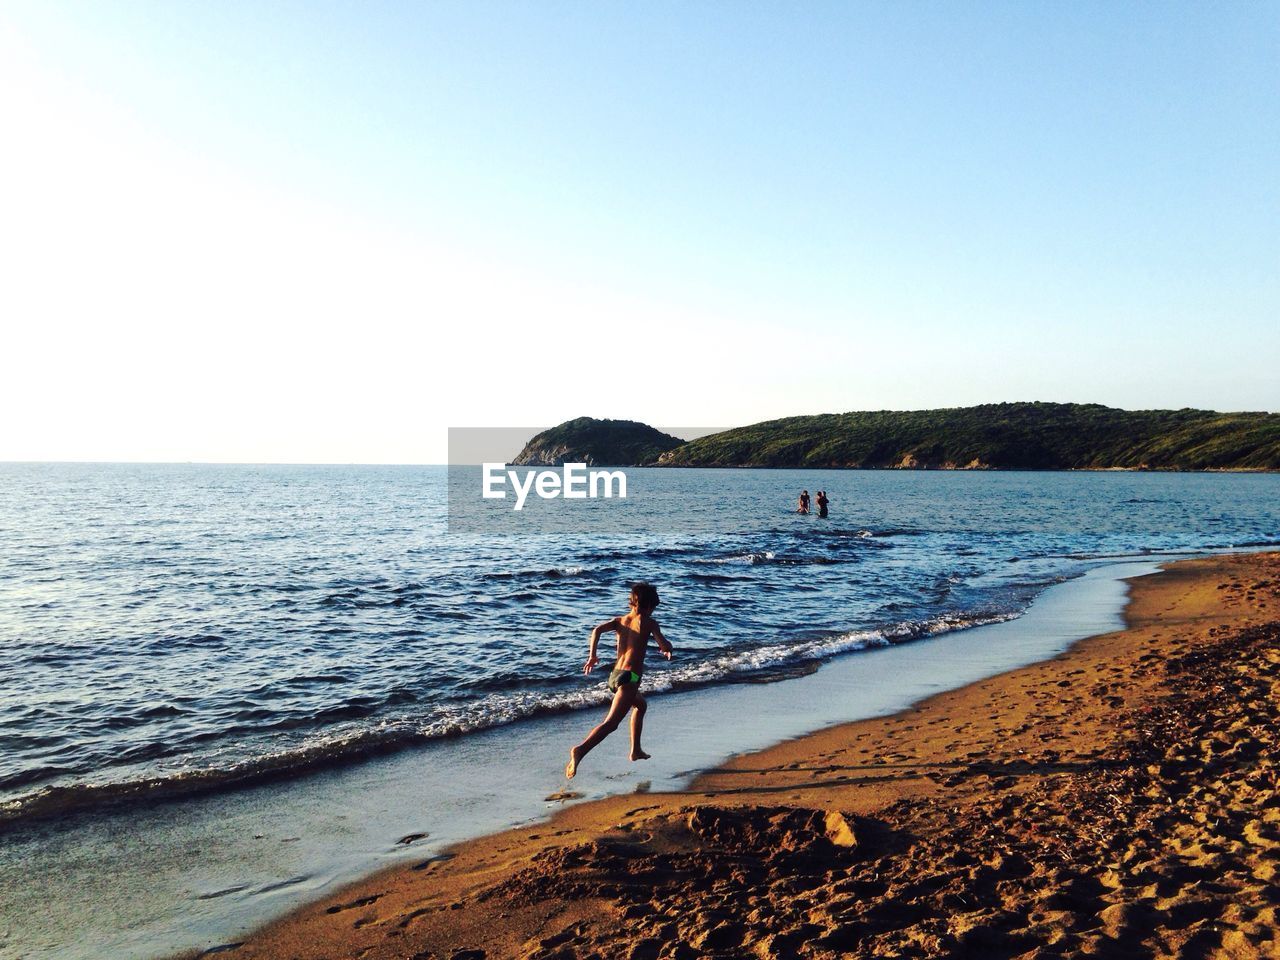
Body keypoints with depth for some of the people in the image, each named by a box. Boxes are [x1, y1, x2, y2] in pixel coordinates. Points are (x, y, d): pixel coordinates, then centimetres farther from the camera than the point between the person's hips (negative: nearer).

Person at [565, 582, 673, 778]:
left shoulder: (620, 620, 14)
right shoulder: (649, 623, 1)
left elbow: (597, 630, -2)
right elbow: (665, 647, -6)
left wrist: (592, 655, -1)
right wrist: (667, 649, 16)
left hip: (614, 675, 8)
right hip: (629, 677, -8)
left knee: (641, 705, 33)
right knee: (610, 723, -17)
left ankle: (636, 750, 38)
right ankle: (580, 750, -38)